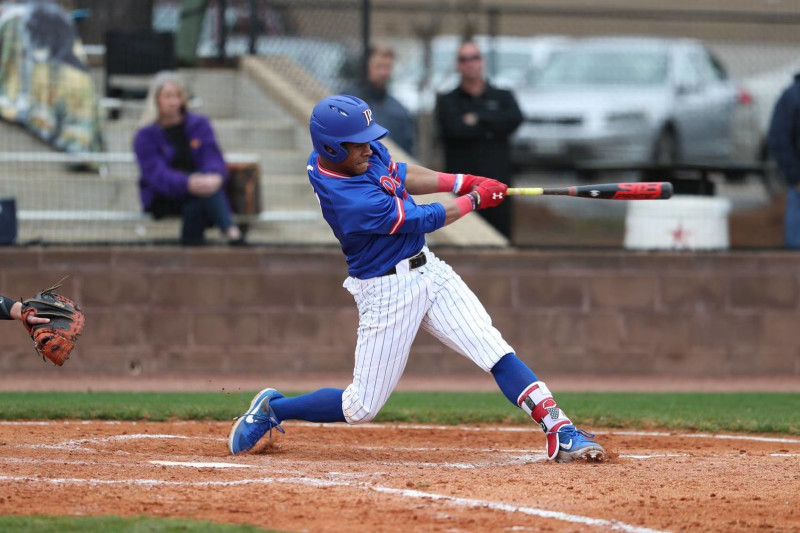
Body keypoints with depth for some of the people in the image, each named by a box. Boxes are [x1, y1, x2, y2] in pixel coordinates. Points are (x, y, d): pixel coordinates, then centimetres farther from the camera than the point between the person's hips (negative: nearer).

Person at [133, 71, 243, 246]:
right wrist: (188, 184, -37)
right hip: (162, 198, -3)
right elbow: (157, 175, -17)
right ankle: (229, 229, -52)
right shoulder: (145, 136, -2)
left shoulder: (199, 124, 10)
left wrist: (215, 177, -31)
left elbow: (212, 157, -5)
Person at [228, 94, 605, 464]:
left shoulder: (366, 152, -5)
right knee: (361, 408, 1)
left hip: (428, 270, 8)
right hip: (387, 292, -8)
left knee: (496, 352, -8)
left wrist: (460, 181, 0)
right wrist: (474, 199, -2)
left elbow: (399, 175, 14)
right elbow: (424, 220, -18)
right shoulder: (348, 200, -30)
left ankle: (560, 432, -13)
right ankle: (271, 409, 24)